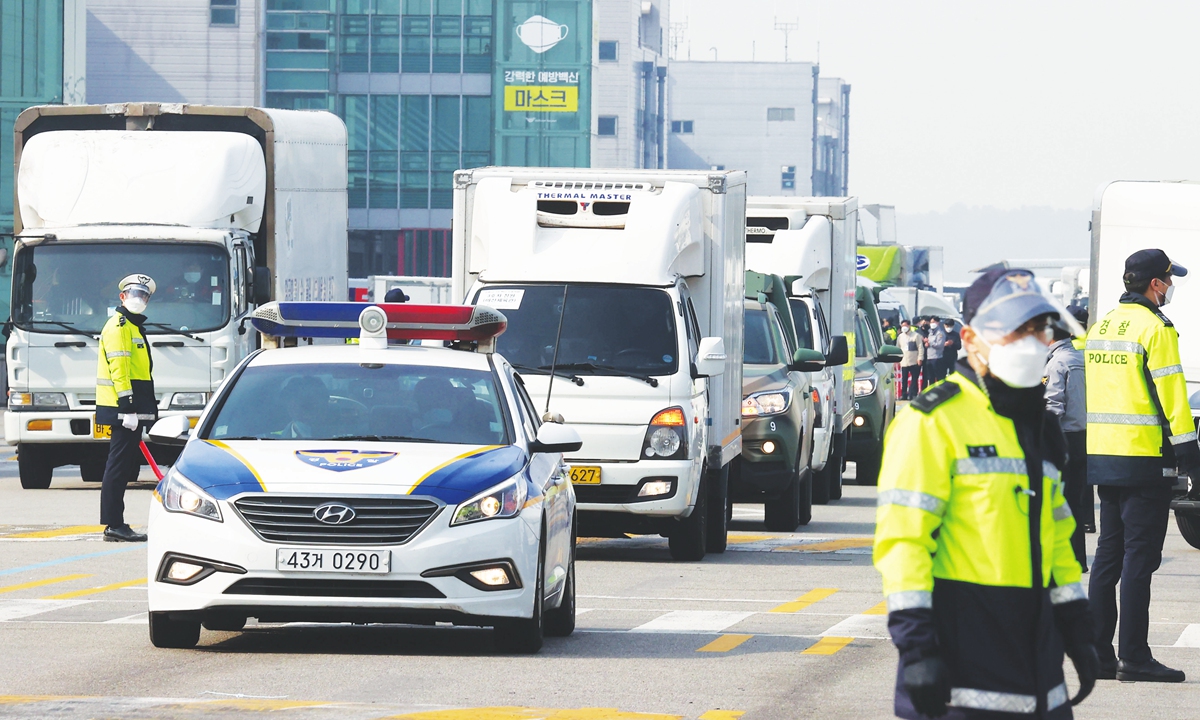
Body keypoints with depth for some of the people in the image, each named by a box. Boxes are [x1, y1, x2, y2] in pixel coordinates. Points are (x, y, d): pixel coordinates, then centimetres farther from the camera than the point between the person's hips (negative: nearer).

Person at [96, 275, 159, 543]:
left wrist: (150, 408, 27)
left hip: (131, 410, 11)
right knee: (119, 466, -11)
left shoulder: (133, 327, 23)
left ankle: (115, 524, 15)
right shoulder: (118, 326, -10)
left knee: (126, 468, 12)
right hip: (123, 409, -11)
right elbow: (119, 368, -19)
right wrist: (127, 407, -24)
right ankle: (113, 525, -12)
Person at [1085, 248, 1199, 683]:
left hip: (1101, 453, 8)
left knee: (1109, 553, 12)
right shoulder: (1154, 327, -11)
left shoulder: (1101, 326, 14)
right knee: (1140, 554, -6)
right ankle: (1133, 656, -8)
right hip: (1144, 459, -8)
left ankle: (1098, 652, 11)